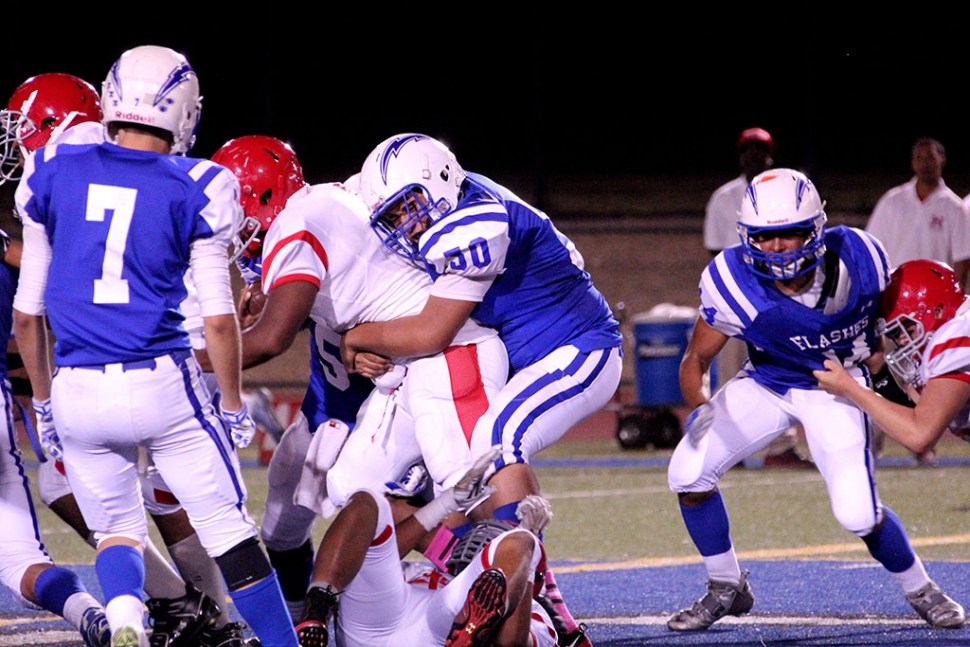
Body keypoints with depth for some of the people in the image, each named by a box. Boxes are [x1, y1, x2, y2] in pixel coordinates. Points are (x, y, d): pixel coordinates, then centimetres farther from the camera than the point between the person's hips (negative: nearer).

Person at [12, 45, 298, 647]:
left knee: (117, 529, 16)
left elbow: (28, 310, 9)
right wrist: (234, 405, 10)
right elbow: (218, 317, -4)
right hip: (162, 384, -3)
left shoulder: (55, 173, 4)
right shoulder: (193, 188, -4)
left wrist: (43, 400, 21)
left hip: (77, 391, 3)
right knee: (228, 527, 9)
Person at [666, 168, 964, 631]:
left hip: (836, 387, -2)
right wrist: (698, 407, -30)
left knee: (859, 513, -16)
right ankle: (725, 589, 12)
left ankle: (920, 590, 15)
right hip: (766, 383, 2)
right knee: (688, 472, -12)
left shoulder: (857, 260, -25)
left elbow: (891, 318, -1)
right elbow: (697, 358, -15)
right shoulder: (733, 284, -27)